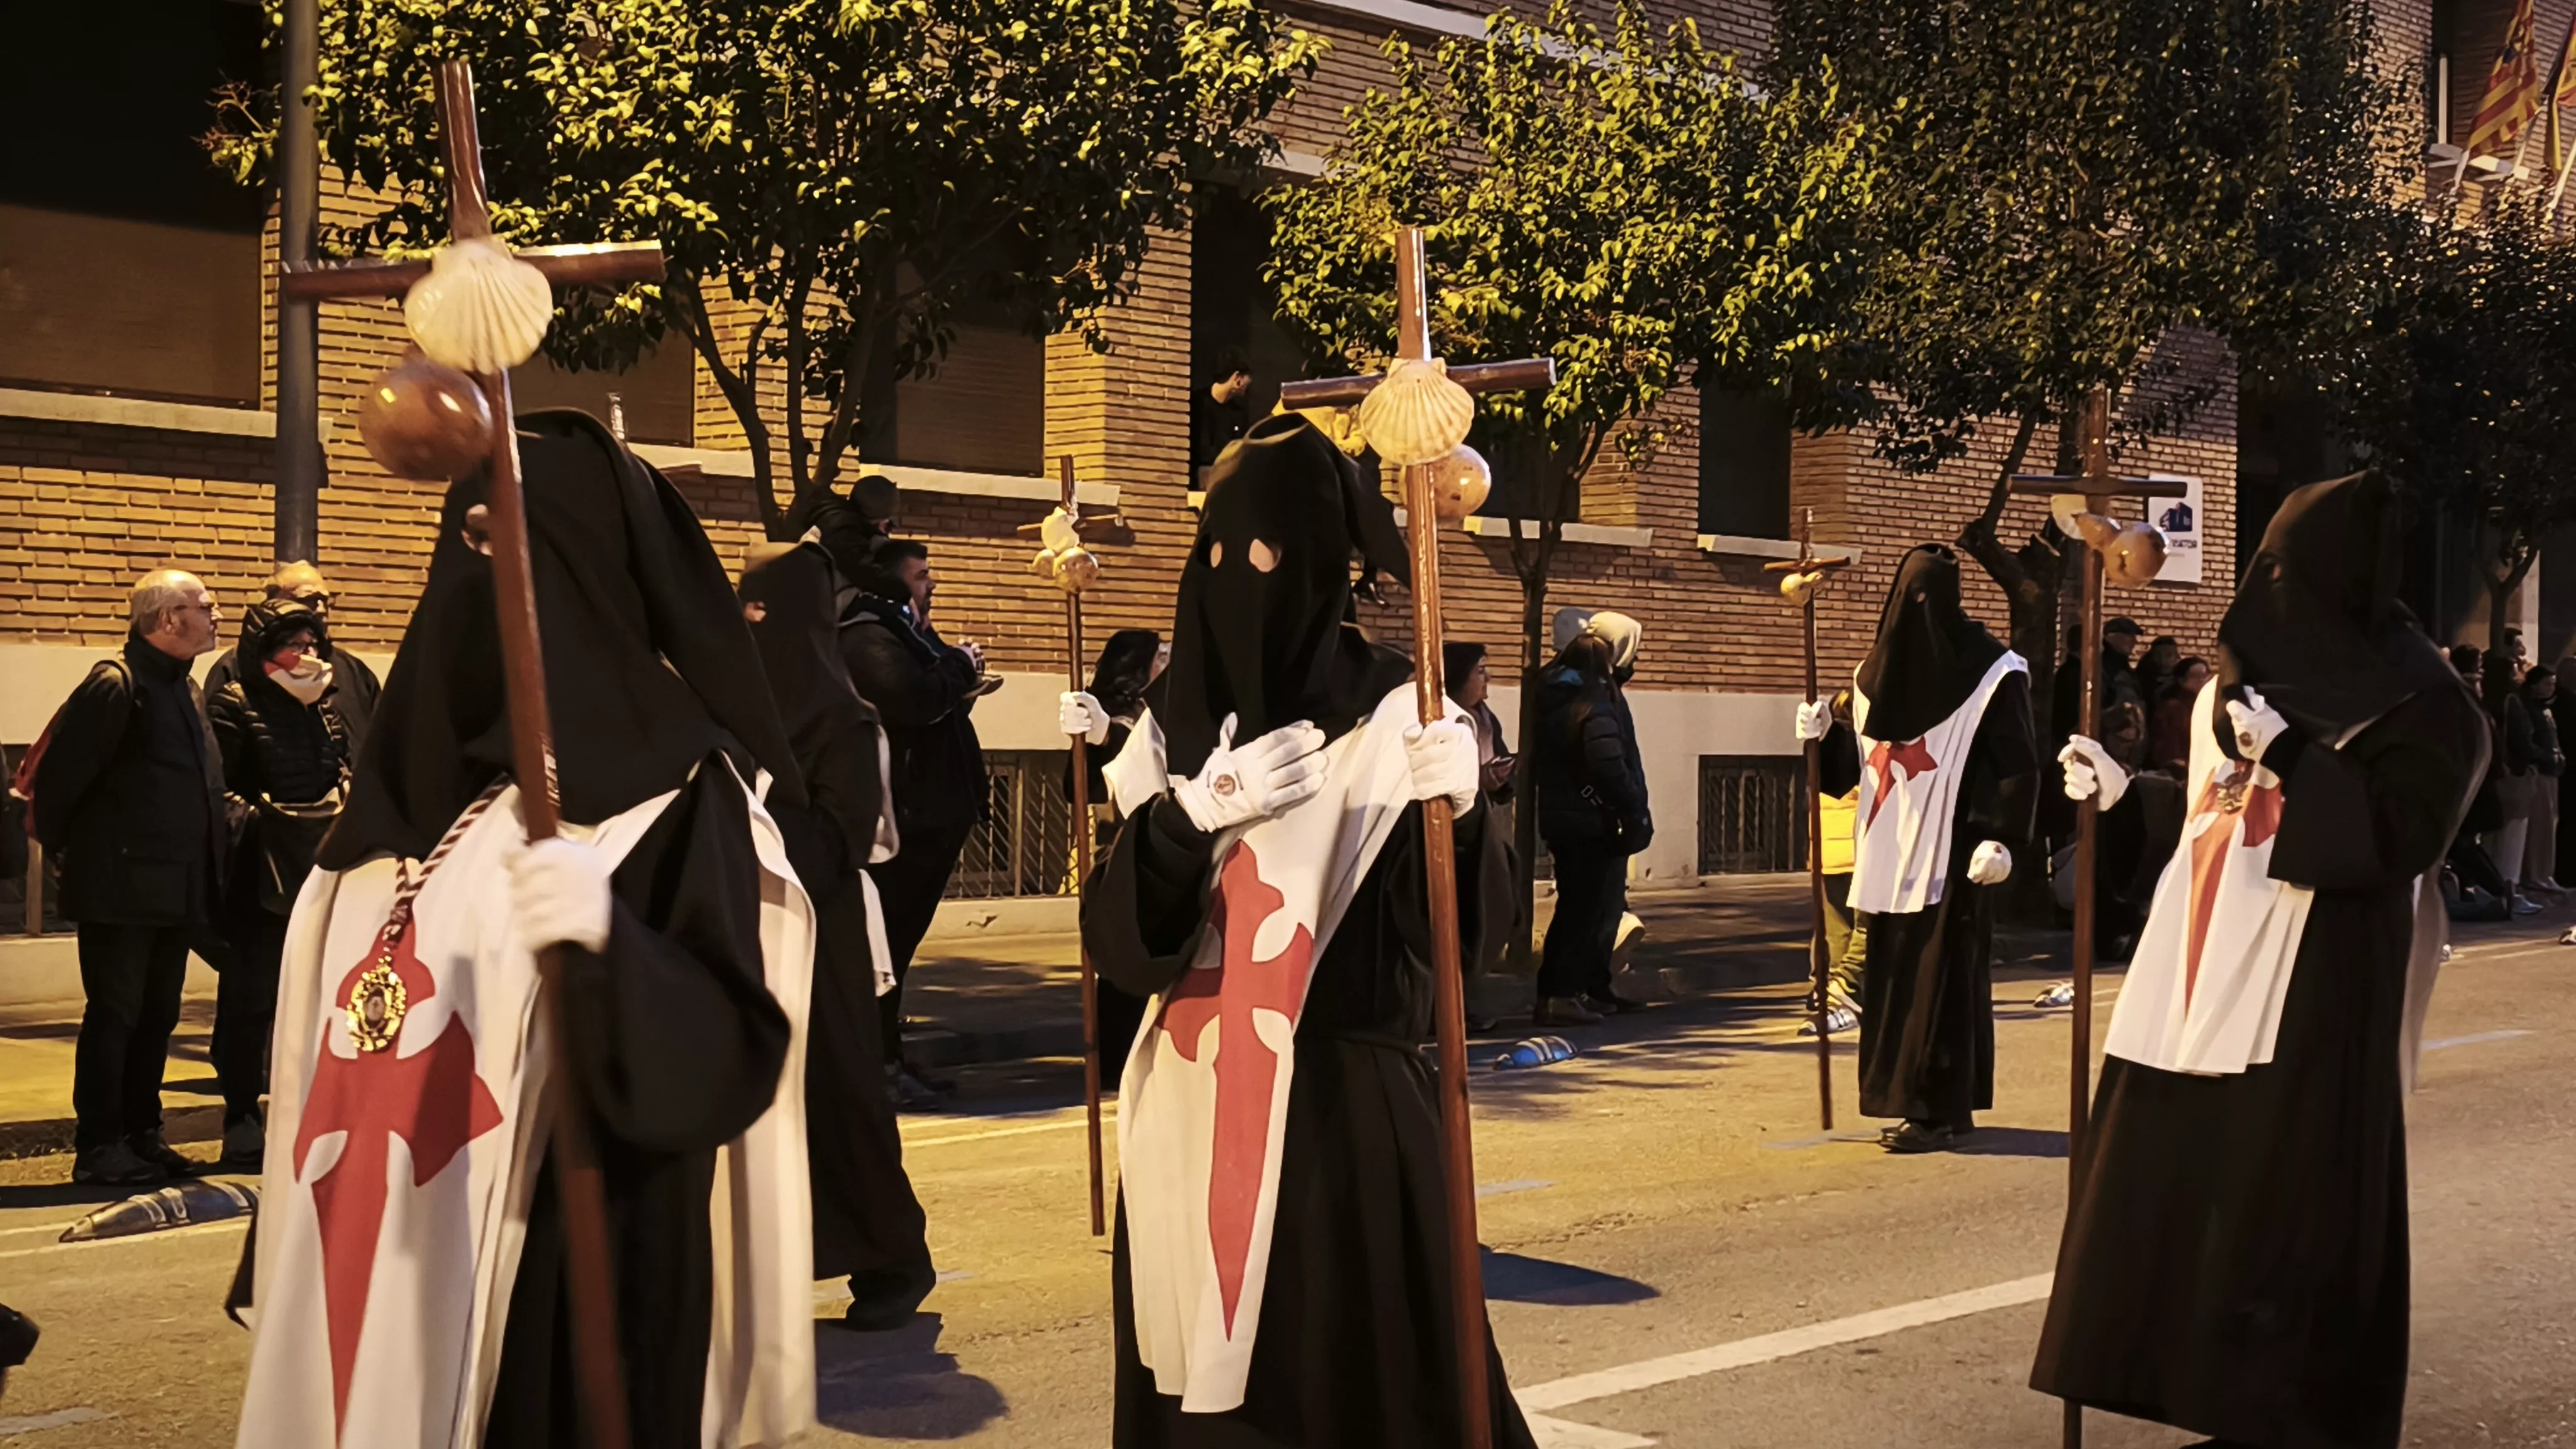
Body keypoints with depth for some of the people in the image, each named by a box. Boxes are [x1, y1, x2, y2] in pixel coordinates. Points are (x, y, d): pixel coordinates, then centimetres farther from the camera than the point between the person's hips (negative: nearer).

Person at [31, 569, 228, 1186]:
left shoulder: (186, 689, 15)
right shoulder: (116, 684, -14)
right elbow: (57, 772, -14)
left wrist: (219, 835, 10)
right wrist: (64, 848, -5)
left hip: (176, 890, 8)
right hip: (120, 887, -8)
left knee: (158, 1017, 13)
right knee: (114, 1014, -1)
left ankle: (142, 1136, 22)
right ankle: (99, 1148, 6)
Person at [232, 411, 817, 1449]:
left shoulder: (673, 792, -11)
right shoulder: (421, 770, 10)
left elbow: (734, 1054, -19)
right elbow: (342, 1038, 16)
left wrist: (610, 938, -37)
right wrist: (286, 1266, 17)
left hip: (563, 1274, -7)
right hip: (381, 1266, 7)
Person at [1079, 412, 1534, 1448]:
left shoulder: (1391, 715, -6)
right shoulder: (1173, 721, 6)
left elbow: (1462, 921, -14)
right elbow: (1112, 932, -1)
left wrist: (1458, 810, -32)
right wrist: (1189, 817, -17)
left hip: (1343, 1099, -4)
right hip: (1190, 1102, 4)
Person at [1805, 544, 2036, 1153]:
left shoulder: (1991, 672, -6)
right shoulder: (1880, 669, 12)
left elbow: (2018, 763, -10)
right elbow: (1859, 760, 16)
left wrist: (2002, 838, -18)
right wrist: (1822, 737, -2)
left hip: (1954, 850, -6)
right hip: (1894, 850, 7)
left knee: (1941, 977, -5)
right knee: (1896, 975, 9)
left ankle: (1940, 1108, 1)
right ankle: (1920, 1101, 18)